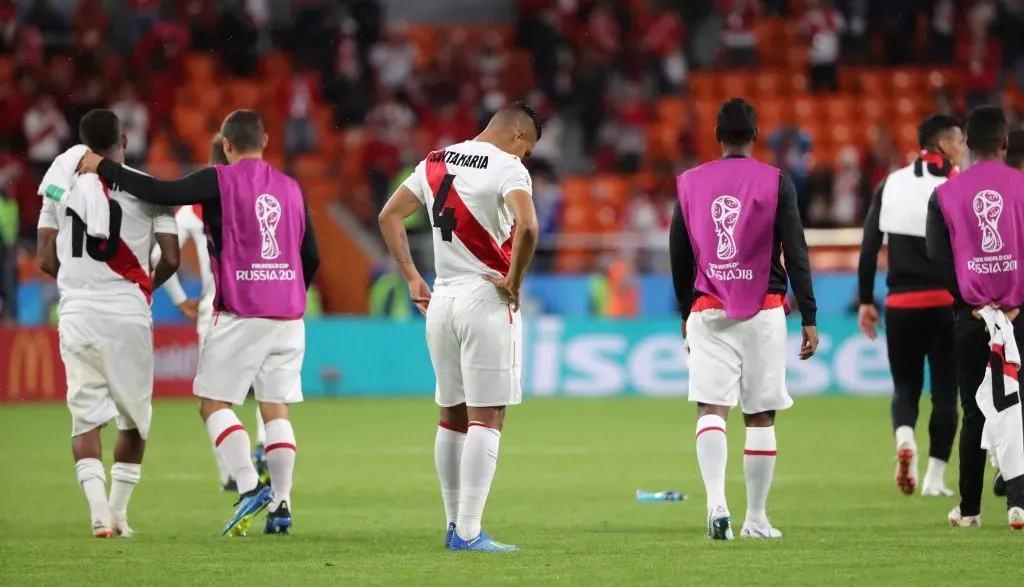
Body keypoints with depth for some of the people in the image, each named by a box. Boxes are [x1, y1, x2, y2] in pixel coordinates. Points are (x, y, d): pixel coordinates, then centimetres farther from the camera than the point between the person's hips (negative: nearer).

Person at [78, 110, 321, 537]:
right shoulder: (291, 189, 11)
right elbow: (312, 257, 16)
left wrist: (103, 167, -3)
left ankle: (250, 488, -14)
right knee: (276, 409, 9)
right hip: (288, 315, 5)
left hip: (240, 314, -5)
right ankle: (280, 505, 3)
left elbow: (160, 193, -13)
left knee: (213, 403, 2)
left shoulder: (220, 181, -5)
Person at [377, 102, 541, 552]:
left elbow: (389, 217, 18)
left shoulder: (436, 162, 12)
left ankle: (455, 525, 21)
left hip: (441, 300, 7)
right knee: (486, 418, -5)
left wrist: (412, 278, 18)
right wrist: (514, 281, -13)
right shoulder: (507, 168, -10)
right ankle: (468, 533, -11)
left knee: (453, 416, 15)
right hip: (486, 300, -7)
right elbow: (527, 225, -27)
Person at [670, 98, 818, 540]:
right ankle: (756, 519, 9)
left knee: (711, 409, -3)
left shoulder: (690, 183, 6)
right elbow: (796, 254, -5)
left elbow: (679, 257, 14)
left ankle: (716, 502, -24)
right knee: (760, 416, 6)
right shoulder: (775, 183, -2)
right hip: (763, 312, -1)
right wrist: (809, 317, -1)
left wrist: (686, 312, 26)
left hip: (707, 311, 1)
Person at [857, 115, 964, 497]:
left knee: (905, 386, 14)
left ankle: (904, 438, -16)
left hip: (901, 305, 3)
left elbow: (869, 247, 5)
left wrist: (866, 302, 11)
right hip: (946, 303, -3)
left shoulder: (891, 185, 6)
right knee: (944, 391, 8)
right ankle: (935, 477, 6)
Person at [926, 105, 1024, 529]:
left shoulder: (945, 194, 2)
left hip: (972, 315, 1)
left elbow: (938, 257, -4)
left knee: (975, 412, 10)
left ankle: (969, 508, 14)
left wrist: (972, 304, -3)